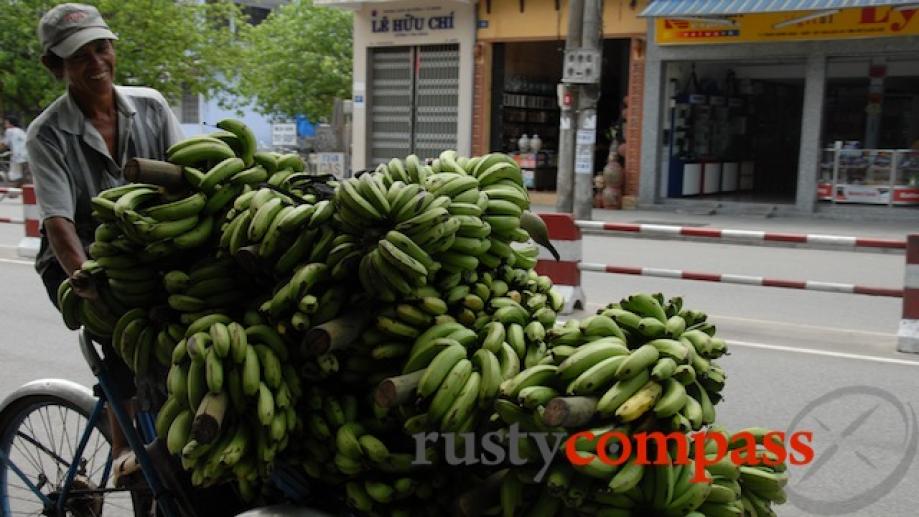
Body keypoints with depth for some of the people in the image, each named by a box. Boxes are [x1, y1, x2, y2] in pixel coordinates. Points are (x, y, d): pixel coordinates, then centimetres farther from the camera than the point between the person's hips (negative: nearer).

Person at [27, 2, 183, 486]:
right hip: (77, 262, -3)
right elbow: (58, 222, -20)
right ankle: (124, 444, -17)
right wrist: (87, 278, -39)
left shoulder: (150, 106, 2)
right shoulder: (47, 133, -8)